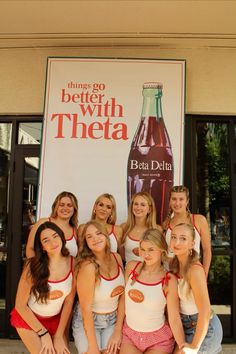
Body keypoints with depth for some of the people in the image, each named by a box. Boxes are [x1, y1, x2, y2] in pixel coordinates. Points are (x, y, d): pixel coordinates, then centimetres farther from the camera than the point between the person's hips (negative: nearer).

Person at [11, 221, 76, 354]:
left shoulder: (72, 263, -17)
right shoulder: (33, 265, -23)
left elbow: (69, 301, -9)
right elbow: (20, 305, -15)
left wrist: (59, 336, -8)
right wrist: (43, 333, -13)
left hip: (55, 320, 3)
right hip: (28, 318, -2)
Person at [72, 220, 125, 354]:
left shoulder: (116, 258, -8)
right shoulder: (88, 266, -25)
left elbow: (122, 296, -1)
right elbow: (86, 308, -20)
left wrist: (118, 331, -4)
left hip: (113, 320, 4)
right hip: (87, 321, -4)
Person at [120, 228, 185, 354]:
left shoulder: (169, 280, -17)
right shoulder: (131, 267, -9)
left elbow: (175, 320, -12)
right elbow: (123, 298, 1)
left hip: (158, 340, -2)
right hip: (128, 334, 3)